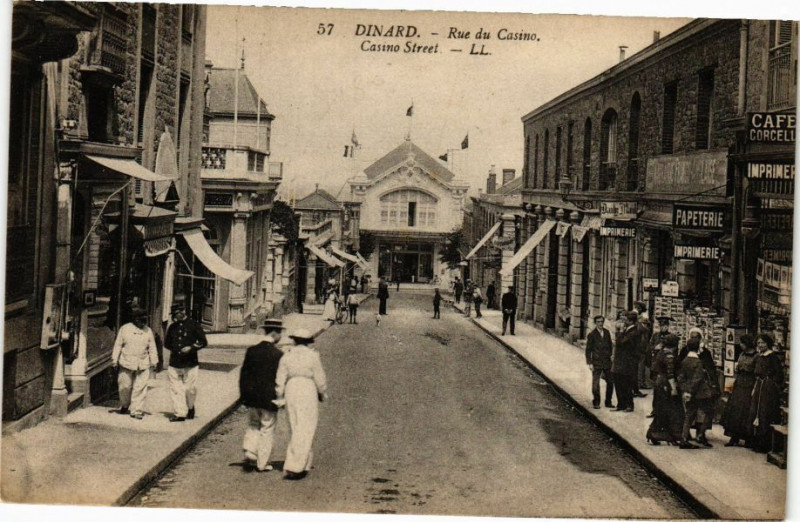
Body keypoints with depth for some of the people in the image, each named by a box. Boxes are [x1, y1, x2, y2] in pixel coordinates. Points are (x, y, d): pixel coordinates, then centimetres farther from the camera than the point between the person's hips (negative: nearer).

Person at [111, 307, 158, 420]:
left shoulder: (148, 331, 7)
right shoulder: (125, 329, 2)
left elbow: (152, 347, 12)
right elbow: (118, 345, 5)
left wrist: (154, 361, 9)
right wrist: (114, 360, 2)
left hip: (143, 364, 1)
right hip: (126, 363, -1)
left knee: (140, 388, -4)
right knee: (125, 386, 6)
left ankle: (137, 410, 2)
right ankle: (124, 406, 30)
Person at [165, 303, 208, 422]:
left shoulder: (193, 326, -2)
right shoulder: (172, 327, 11)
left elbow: (203, 342, 0)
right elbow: (167, 343, 23)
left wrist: (191, 348, -15)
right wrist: (174, 349, 4)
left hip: (190, 363, -4)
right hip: (174, 363, 4)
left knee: (190, 389, 1)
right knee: (175, 390, -1)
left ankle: (190, 408, 29)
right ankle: (180, 414, 5)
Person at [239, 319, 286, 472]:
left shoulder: (251, 350, 0)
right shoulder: (278, 354, -13)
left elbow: (243, 374, 4)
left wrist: (243, 394, 11)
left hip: (251, 397, 4)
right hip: (269, 398, -4)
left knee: (252, 425, 21)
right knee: (267, 430, 7)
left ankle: (250, 452, 4)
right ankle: (262, 463, 11)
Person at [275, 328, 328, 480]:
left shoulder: (286, 356, 4)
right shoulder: (312, 355, -5)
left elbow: (280, 380, 2)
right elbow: (320, 379, -2)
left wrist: (279, 398, 9)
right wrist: (323, 394, 13)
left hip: (291, 390, 4)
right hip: (308, 391, -4)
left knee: (297, 429, 17)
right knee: (305, 431, -2)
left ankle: (305, 463, 23)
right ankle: (293, 468, -8)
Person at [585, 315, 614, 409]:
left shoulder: (607, 332, 8)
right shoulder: (592, 335, -5)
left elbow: (610, 345, 17)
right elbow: (588, 350, -5)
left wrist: (610, 356, 9)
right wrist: (589, 363, -9)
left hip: (607, 362, 4)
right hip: (596, 363, -4)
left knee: (610, 382, 6)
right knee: (595, 383, -2)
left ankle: (608, 402, 19)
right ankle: (596, 403, 10)